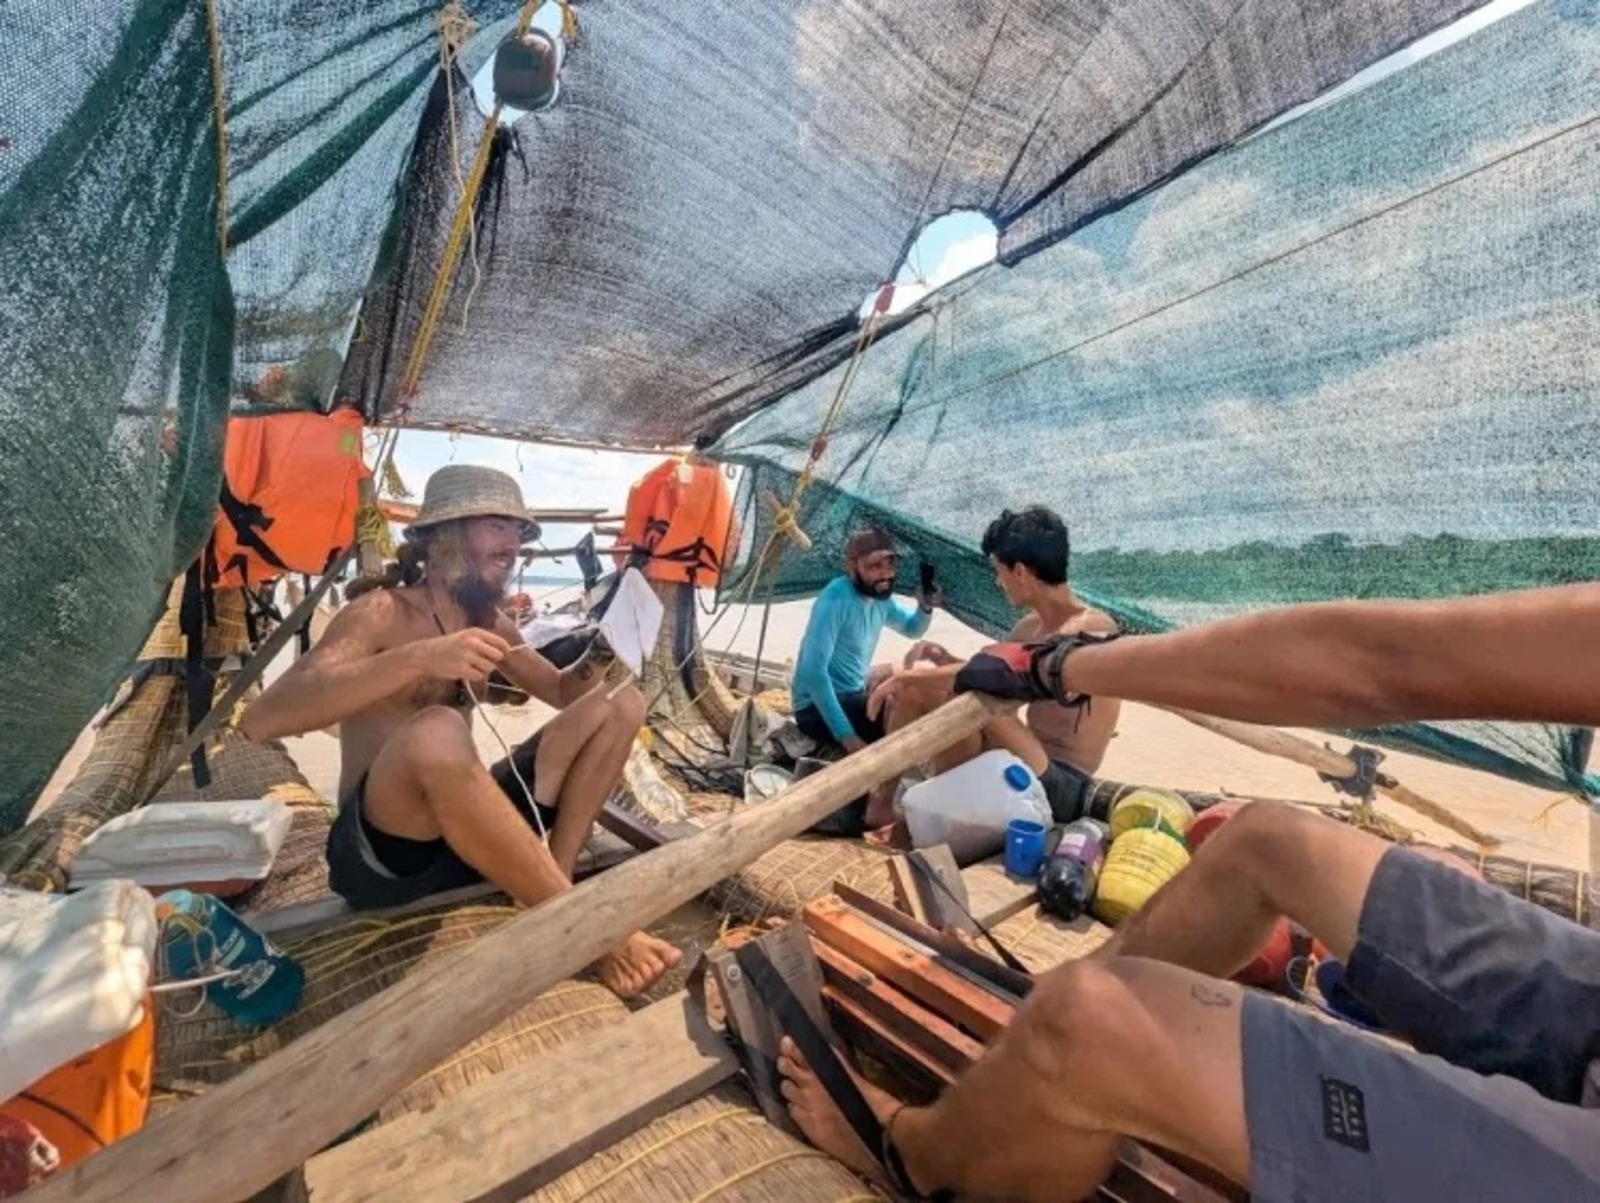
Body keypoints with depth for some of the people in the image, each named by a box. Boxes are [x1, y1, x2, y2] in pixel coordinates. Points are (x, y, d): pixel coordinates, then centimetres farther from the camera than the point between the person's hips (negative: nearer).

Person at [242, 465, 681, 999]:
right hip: (379, 849, -6)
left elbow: (564, 693, 18)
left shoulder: (491, 623, 9)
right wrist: (419, 657, -34)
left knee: (620, 703, -2)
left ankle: (555, 880, -15)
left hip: (469, 832, 7)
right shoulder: (380, 614, -10)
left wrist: (596, 656, -5)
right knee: (436, 734, -40)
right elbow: (263, 719, -23)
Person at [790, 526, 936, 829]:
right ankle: (879, 809, -16)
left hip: (852, 693, 9)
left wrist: (925, 607, -3)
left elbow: (913, 629, 21)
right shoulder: (835, 599, -22)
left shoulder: (880, 596, 3)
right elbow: (814, 671, -30)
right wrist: (846, 735, -33)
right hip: (818, 707, -9)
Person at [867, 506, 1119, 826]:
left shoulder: (1093, 629, -16)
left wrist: (911, 676, -24)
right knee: (914, 690, 0)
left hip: (1059, 788, -8)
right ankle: (881, 803, 0)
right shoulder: (1029, 629, 11)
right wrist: (944, 660, -2)